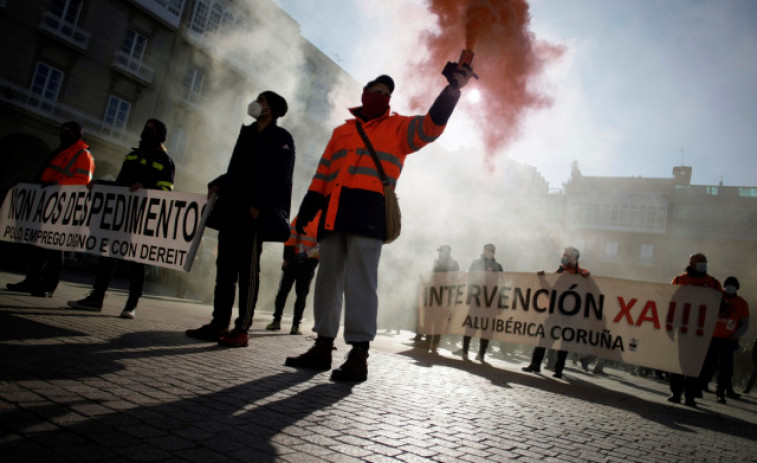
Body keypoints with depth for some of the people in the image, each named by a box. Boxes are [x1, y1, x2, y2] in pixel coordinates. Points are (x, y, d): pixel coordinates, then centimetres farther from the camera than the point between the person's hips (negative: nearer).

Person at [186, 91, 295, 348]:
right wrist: (218, 185, 9)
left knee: (248, 271, -7)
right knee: (225, 267, 5)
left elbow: (279, 177, -10)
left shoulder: (281, 138, 1)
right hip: (232, 210, 8)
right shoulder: (247, 134, 24)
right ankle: (219, 323, 10)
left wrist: (258, 206, -18)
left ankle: (242, 329, -5)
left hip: (256, 214, -7)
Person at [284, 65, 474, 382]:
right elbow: (323, 174, 21)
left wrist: (453, 88, -14)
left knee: (360, 281, -12)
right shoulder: (342, 131, 26)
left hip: (369, 211, -5)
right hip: (334, 212, 5)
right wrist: (307, 210, 12)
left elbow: (431, 125, -2)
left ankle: (359, 355, -10)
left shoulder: (399, 127, 15)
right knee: (328, 279, 5)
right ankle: (323, 348, 13)